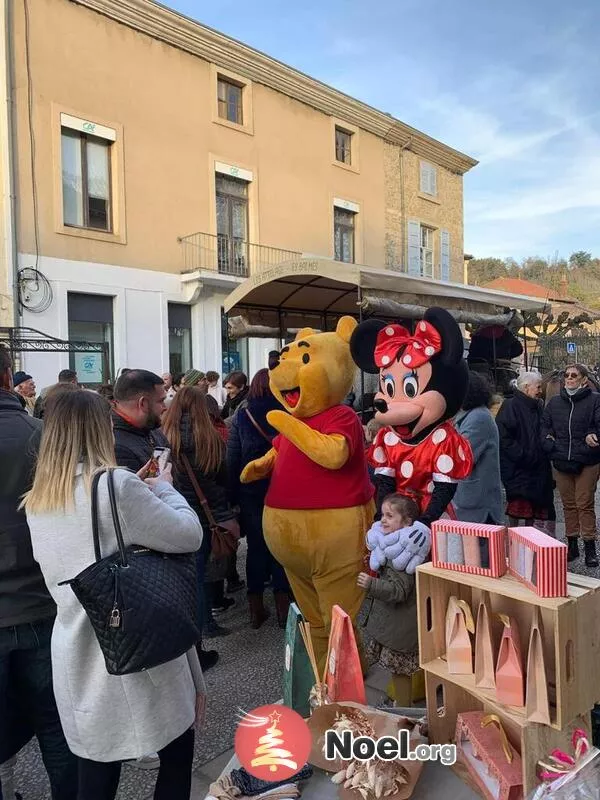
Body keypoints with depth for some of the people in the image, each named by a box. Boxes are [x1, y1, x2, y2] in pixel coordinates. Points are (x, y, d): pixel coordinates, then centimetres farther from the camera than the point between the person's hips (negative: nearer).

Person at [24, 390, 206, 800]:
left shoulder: (38, 502, 3)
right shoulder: (115, 485, -21)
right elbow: (189, 536, -15)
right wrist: (165, 489, 0)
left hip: (77, 660, 7)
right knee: (177, 755, 18)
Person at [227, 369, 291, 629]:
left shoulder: (241, 417, -5)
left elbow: (232, 461, -4)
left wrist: (233, 496, 3)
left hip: (251, 495, 1)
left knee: (256, 549, 13)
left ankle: (256, 610, 22)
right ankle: (283, 610, 19)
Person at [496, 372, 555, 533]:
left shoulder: (538, 406, 11)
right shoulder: (510, 406, -12)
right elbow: (503, 436, -19)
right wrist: (521, 455, -19)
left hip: (537, 466, 7)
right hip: (517, 468, -7)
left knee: (534, 502, 13)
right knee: (517, 502, -2)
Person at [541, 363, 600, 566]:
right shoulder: (555, 402, 10)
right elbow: (544, 425, 14)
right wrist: (548, 441, -2)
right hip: (561, 462, 4)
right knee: (568, 504, 12)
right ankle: (572, 544, 22)